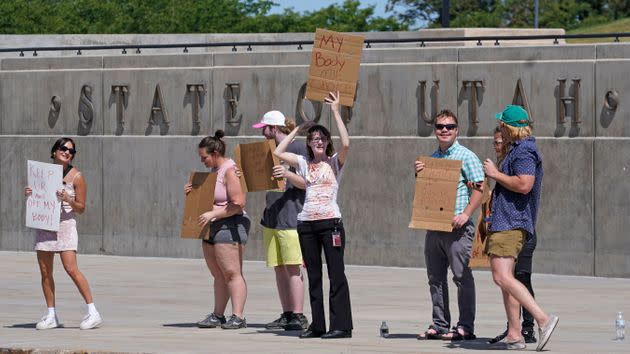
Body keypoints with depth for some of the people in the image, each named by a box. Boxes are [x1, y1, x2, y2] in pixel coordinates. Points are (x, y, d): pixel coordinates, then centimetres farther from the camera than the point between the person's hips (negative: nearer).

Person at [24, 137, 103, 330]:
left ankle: (93, 312, -9)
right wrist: (29, 194, -1)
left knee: (71, 269, -14)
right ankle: (51, 316, 12)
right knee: (45, 271, 4)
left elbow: (81, 208, -1)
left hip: (65, 225, -5)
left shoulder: (76, 176, -2)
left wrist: (69, 200, -20)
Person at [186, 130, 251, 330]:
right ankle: (217, 316, 14)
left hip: (229, 226, -10)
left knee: (232, 273, -12)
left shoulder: (230, 171, -13)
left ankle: (238, 317, -14)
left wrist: (212, 214, -22)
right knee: (218, 276, 11)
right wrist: (193, 193, 10)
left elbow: (238, 203, -21)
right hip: (212, 229, 10)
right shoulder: (214, 172, 17)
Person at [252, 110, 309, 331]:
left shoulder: (297, 149, -6)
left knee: (292, 267, -10)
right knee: (279, 268, 7)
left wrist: (287, 174, -26)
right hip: (271, 216, 8)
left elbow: (306, 183, -10)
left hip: (291, 217, -8)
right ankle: (287, 315, 11)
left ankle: (298, 316, -10)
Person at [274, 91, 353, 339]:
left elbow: (345, 144, -17)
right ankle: (317, 325, 12)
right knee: (313, 276, 7)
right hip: (306, 223, 5)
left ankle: (341, 325, -7)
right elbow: (278, 152, 7)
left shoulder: (335, 162, 2)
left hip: (330, 222, -5)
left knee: (336, 274, -6)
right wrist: (297, 128, 9)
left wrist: (336, 113, -12)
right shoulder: (304, 163, 12)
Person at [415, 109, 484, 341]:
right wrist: (418, 174, 3)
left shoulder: (466, 156, -3)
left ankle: (465, 327, -4)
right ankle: (439, 325, 16)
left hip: (457, 226, -7)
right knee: (435, 277, 9)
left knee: (461, 276, -6)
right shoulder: (431, 158, 17)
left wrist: (466, 214, -18)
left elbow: (479, 188, -8)